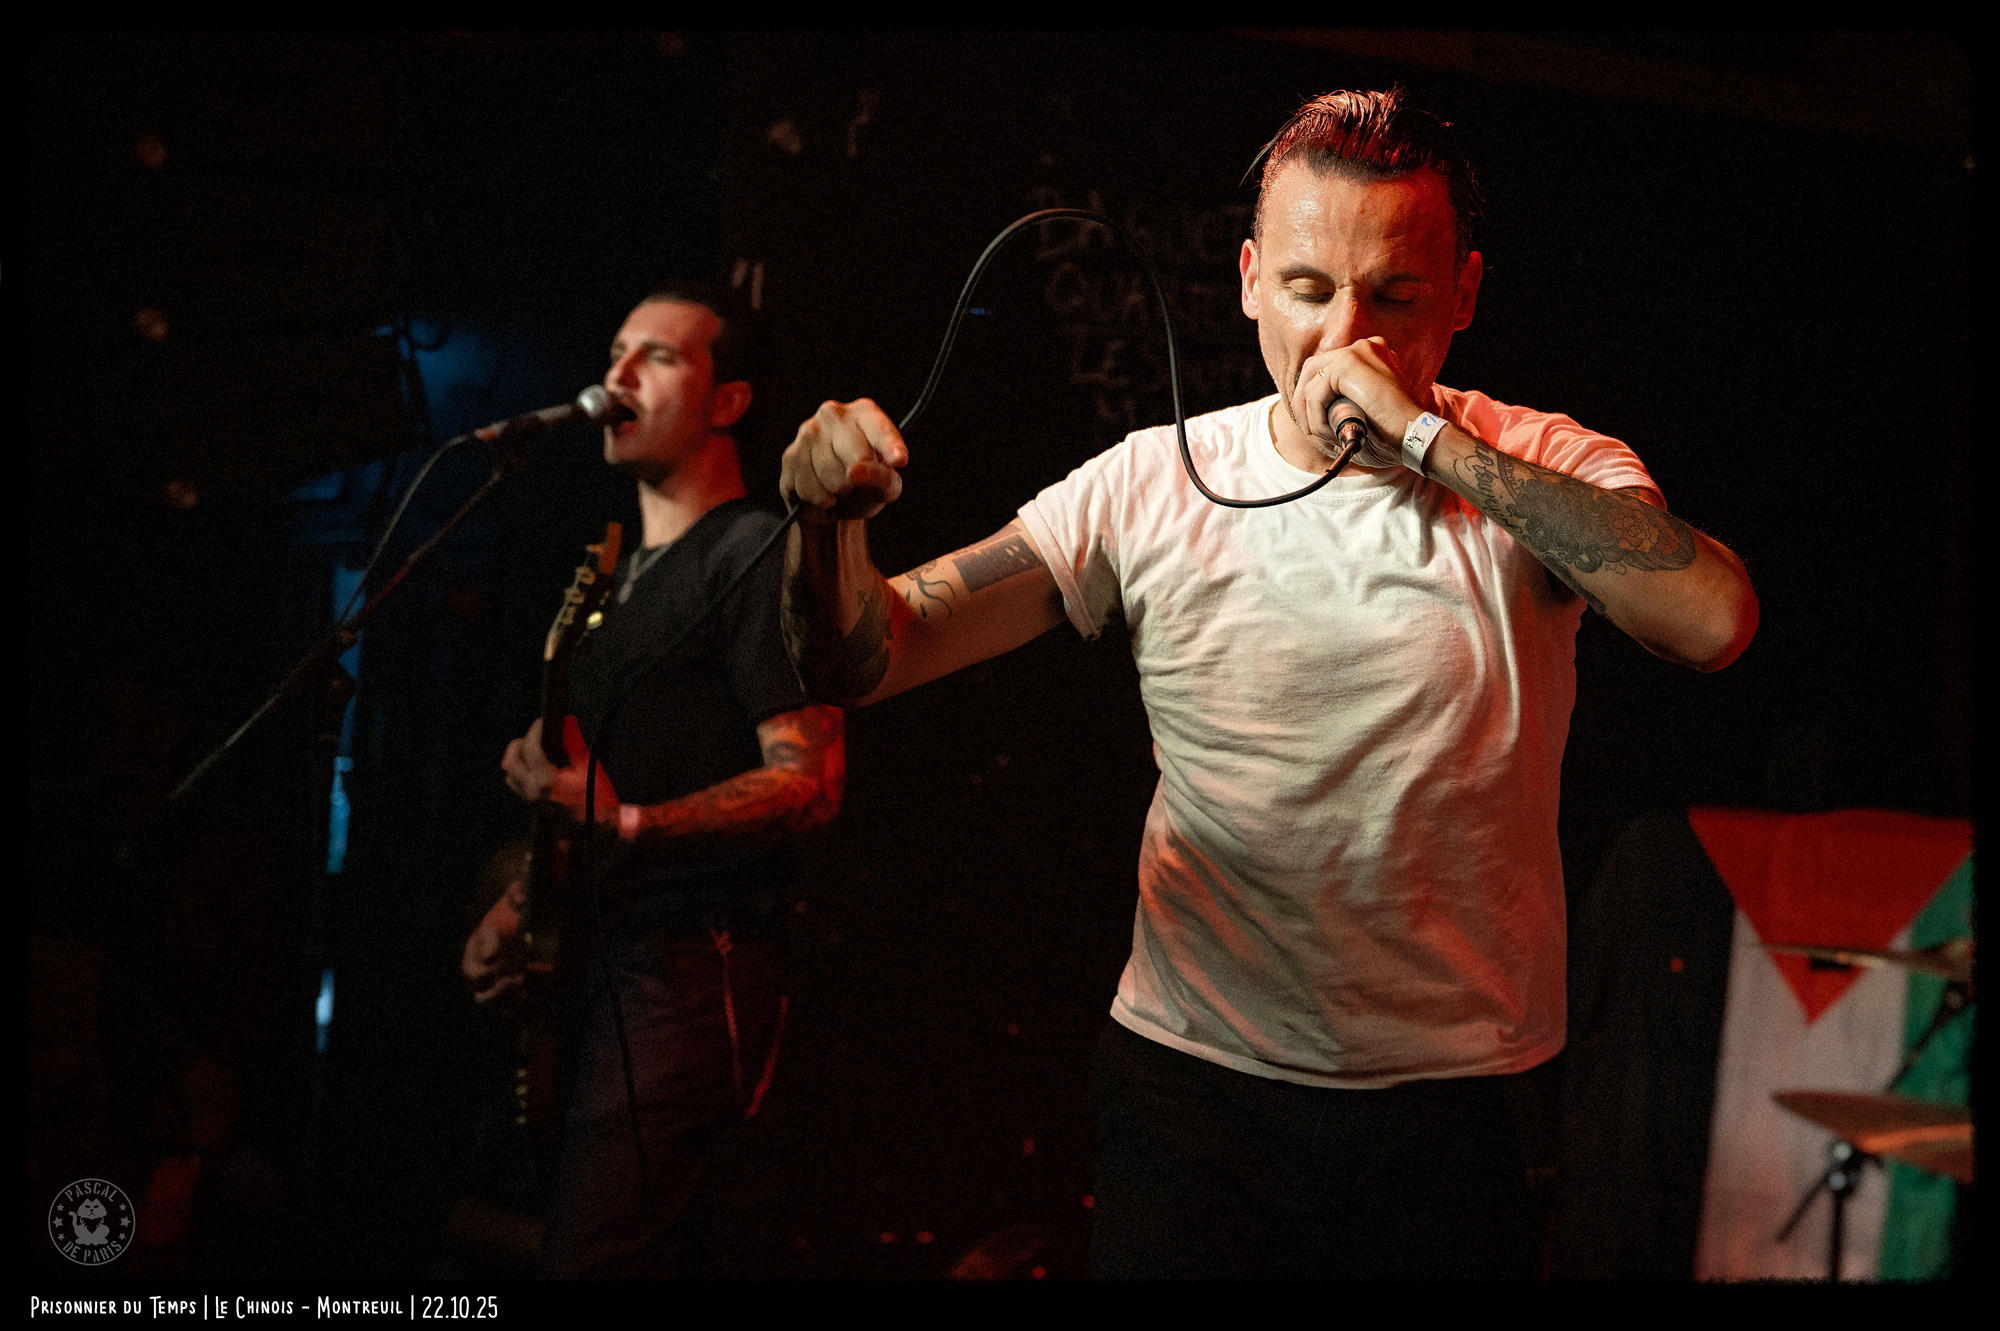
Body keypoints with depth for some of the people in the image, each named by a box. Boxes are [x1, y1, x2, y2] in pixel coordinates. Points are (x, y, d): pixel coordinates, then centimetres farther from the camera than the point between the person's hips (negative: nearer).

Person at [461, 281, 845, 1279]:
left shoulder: (758, 555, -6)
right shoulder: (617, 571, 23)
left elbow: (809, 784, -15)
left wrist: (628, 826, -24)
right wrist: (520, 905, 14)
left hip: (691, 971, -9)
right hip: (588, 969, 9)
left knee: (590, 1260, -17)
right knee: (662, 1252, 12)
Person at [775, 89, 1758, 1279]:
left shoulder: (1548, 474, -5)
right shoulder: (1154, 486, -3)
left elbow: (1715, 621, -27)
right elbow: (863, 662, -5)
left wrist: (1431, 440, -25)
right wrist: (830, 515, -27)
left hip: (1450, 1096, 0)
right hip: (1192, 1083, 1)